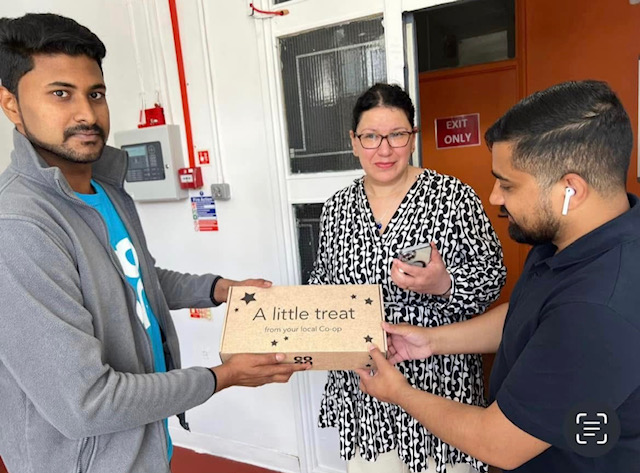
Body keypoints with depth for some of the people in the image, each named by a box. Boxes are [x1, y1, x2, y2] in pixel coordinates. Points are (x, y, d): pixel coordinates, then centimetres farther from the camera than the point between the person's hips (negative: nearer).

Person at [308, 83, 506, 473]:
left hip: (438, 380, -3)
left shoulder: (453, 196, -10)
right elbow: (323, 282, 12)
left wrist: (444, 286, -25)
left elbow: (492, 275, -7)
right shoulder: (337, 208, 1)